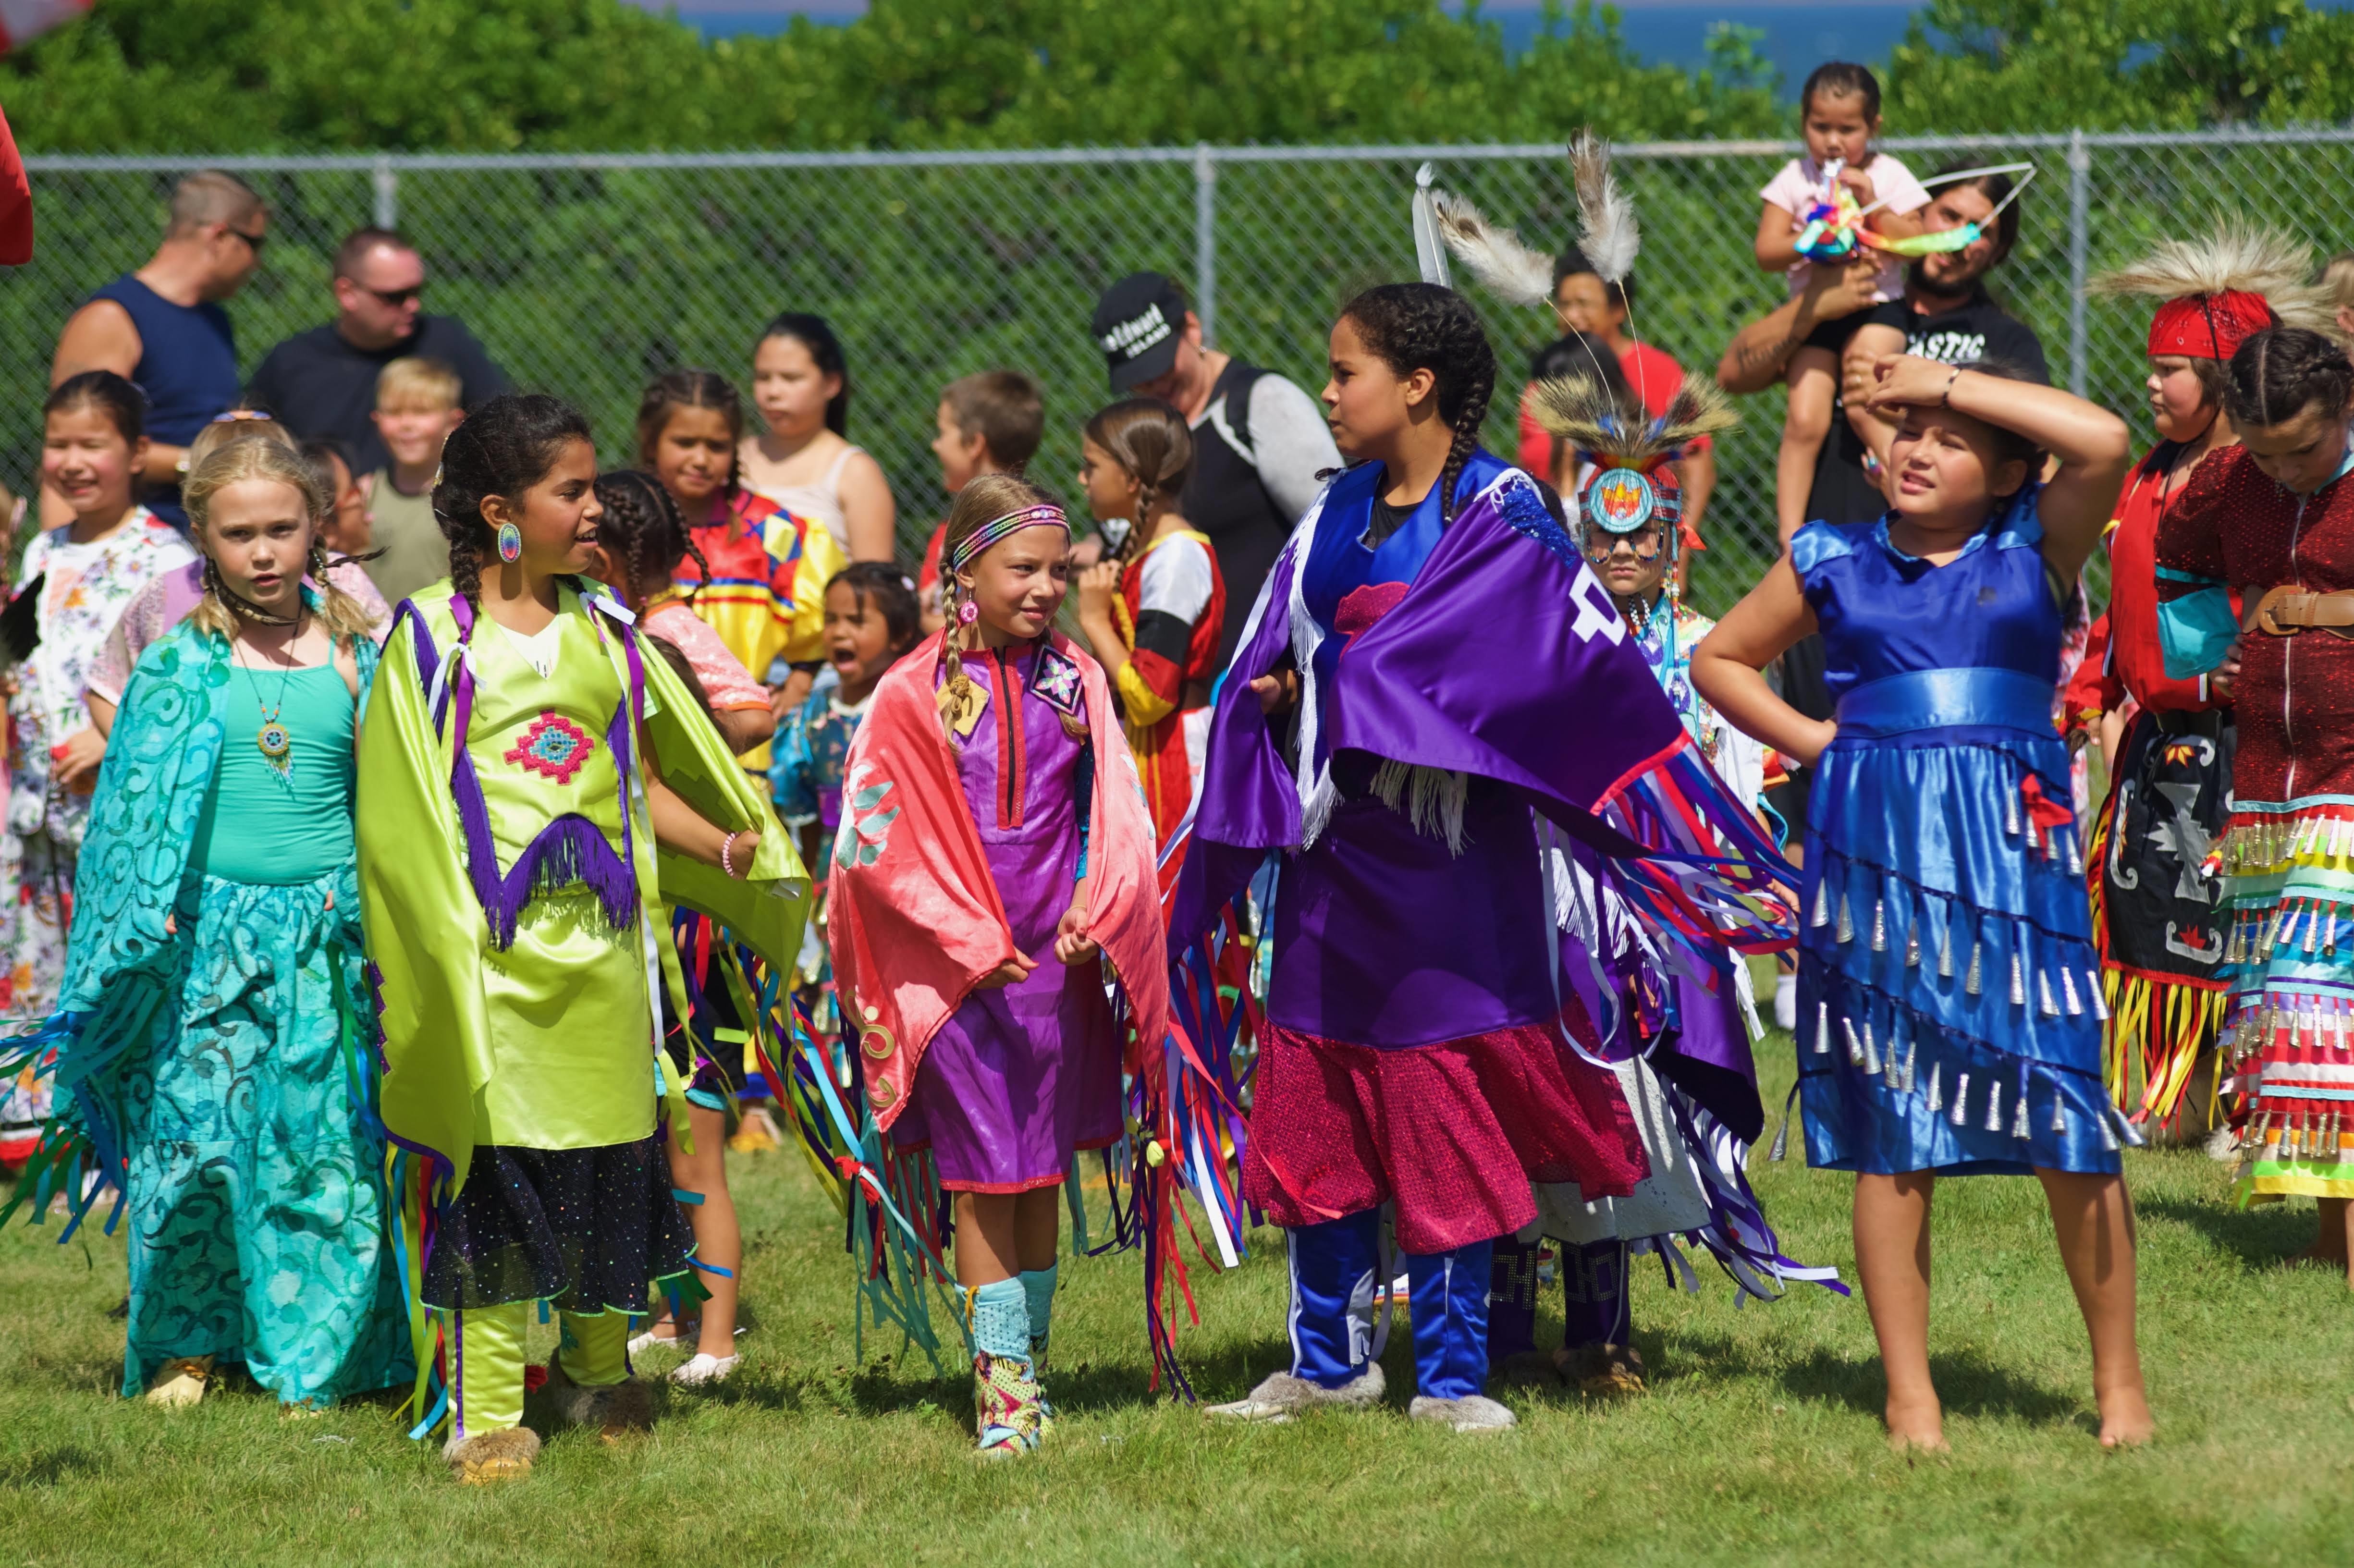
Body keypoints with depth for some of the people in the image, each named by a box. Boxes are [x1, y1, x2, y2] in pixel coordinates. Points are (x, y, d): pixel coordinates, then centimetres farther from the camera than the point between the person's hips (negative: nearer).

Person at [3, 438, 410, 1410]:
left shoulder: (355, 662, 5)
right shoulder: (178, 669, 1)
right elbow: (134, 815, 5)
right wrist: (144, 926, 0)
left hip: (325, 934, 1)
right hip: (207, 934, -1)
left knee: (325, 1149, 0)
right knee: (191, 1134, 0)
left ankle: (311, 1362, 9)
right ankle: (184, 1348, 15)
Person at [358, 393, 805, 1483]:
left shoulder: (604, 632, 12)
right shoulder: (434, 635, -1)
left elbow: (641, 780, 15)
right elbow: (405, 806, -2)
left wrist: (726, 844, -3)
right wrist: (435, 941, -11)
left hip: (600, 942, 4)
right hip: (491, 946, -4)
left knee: (610, 1158, 7)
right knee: (493, 1167, -5)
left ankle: (598, 1366, 28)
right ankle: (487, 1412, 0)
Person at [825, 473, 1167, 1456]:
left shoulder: (1075, 682, 4)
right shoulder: (913, 694, -7)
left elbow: (1116, 818, 6)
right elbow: (882, 841, -7)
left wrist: (1095, 912, -12)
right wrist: (973, 944, -12)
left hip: (1059, 963, 3)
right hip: (956, 963, -3)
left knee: (1042, 1171, 10)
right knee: (984, 1179, -2)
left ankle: (1030, 1364, 19)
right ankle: (1001, 1385, 0)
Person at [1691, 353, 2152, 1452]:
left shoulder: (2036, 553, 7)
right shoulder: (1835, 565, 13)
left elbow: (2102, 441, -10)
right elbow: (1719, 659, 24)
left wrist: (1950, 380, -2)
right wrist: (1815, 740, 9)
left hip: (2011, 851, -2)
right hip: (1877, 853, 2)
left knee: (2068, 1121, -5)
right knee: (1892, 1125, 2)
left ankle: (2120, 1381, 6)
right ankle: (1909, 1395, 6)